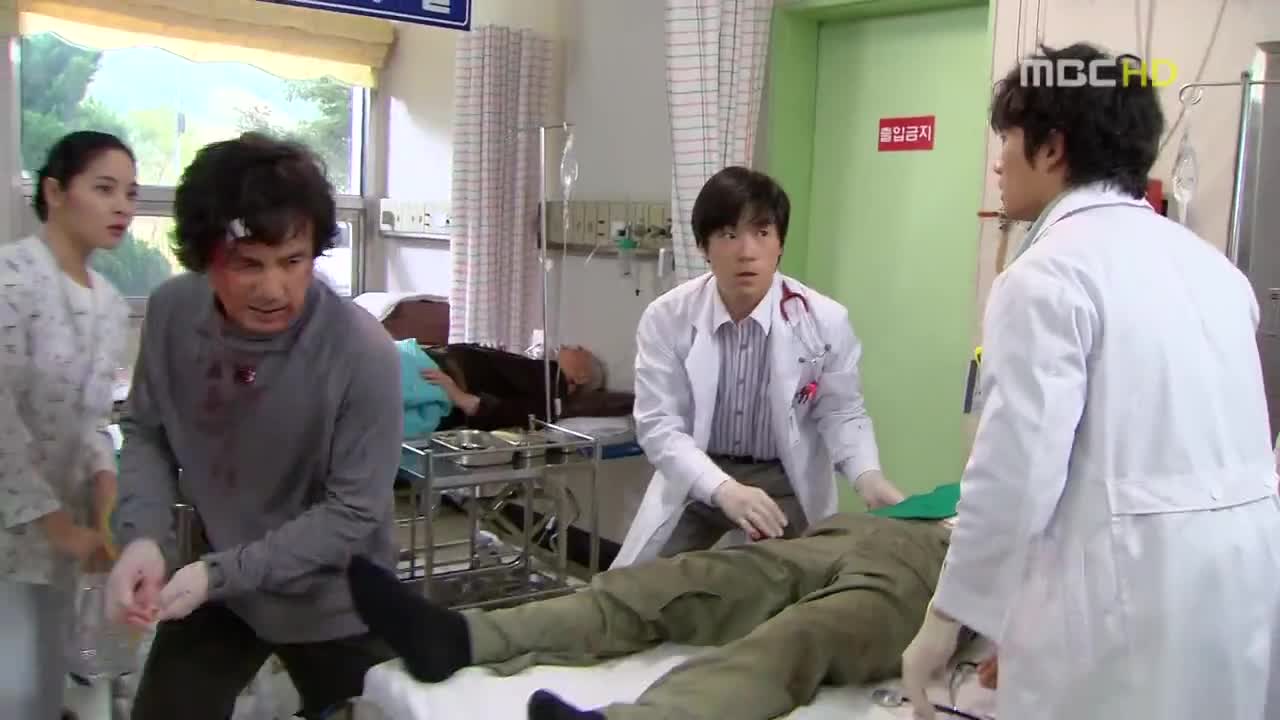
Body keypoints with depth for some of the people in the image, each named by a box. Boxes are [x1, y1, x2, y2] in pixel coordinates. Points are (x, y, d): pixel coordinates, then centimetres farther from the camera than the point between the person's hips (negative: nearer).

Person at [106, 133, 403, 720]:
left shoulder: (361, 352, -30)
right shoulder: (171, 311, -14)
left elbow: (352, 512, -24)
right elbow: (146, 433, -1)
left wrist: (222, 572, -27)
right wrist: (143, 535, -18)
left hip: (332, 608, -3)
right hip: (213, 587, 4)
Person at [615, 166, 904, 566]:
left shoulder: (825, 321, -14)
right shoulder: (665, 318, -15)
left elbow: (841, 412, -3)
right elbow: (658, 425, -18)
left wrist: (867, 477, -24)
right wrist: (724, 489, -34)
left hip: (785, 483, 0)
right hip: (696, 480, 1)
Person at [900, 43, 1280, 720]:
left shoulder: (1048, 273, -13)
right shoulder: (1207, 261, 11)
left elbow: (1016, 467, -18)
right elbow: (1175, 441, 13)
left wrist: (945, 617, -7)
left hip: (1124, 587, -8)